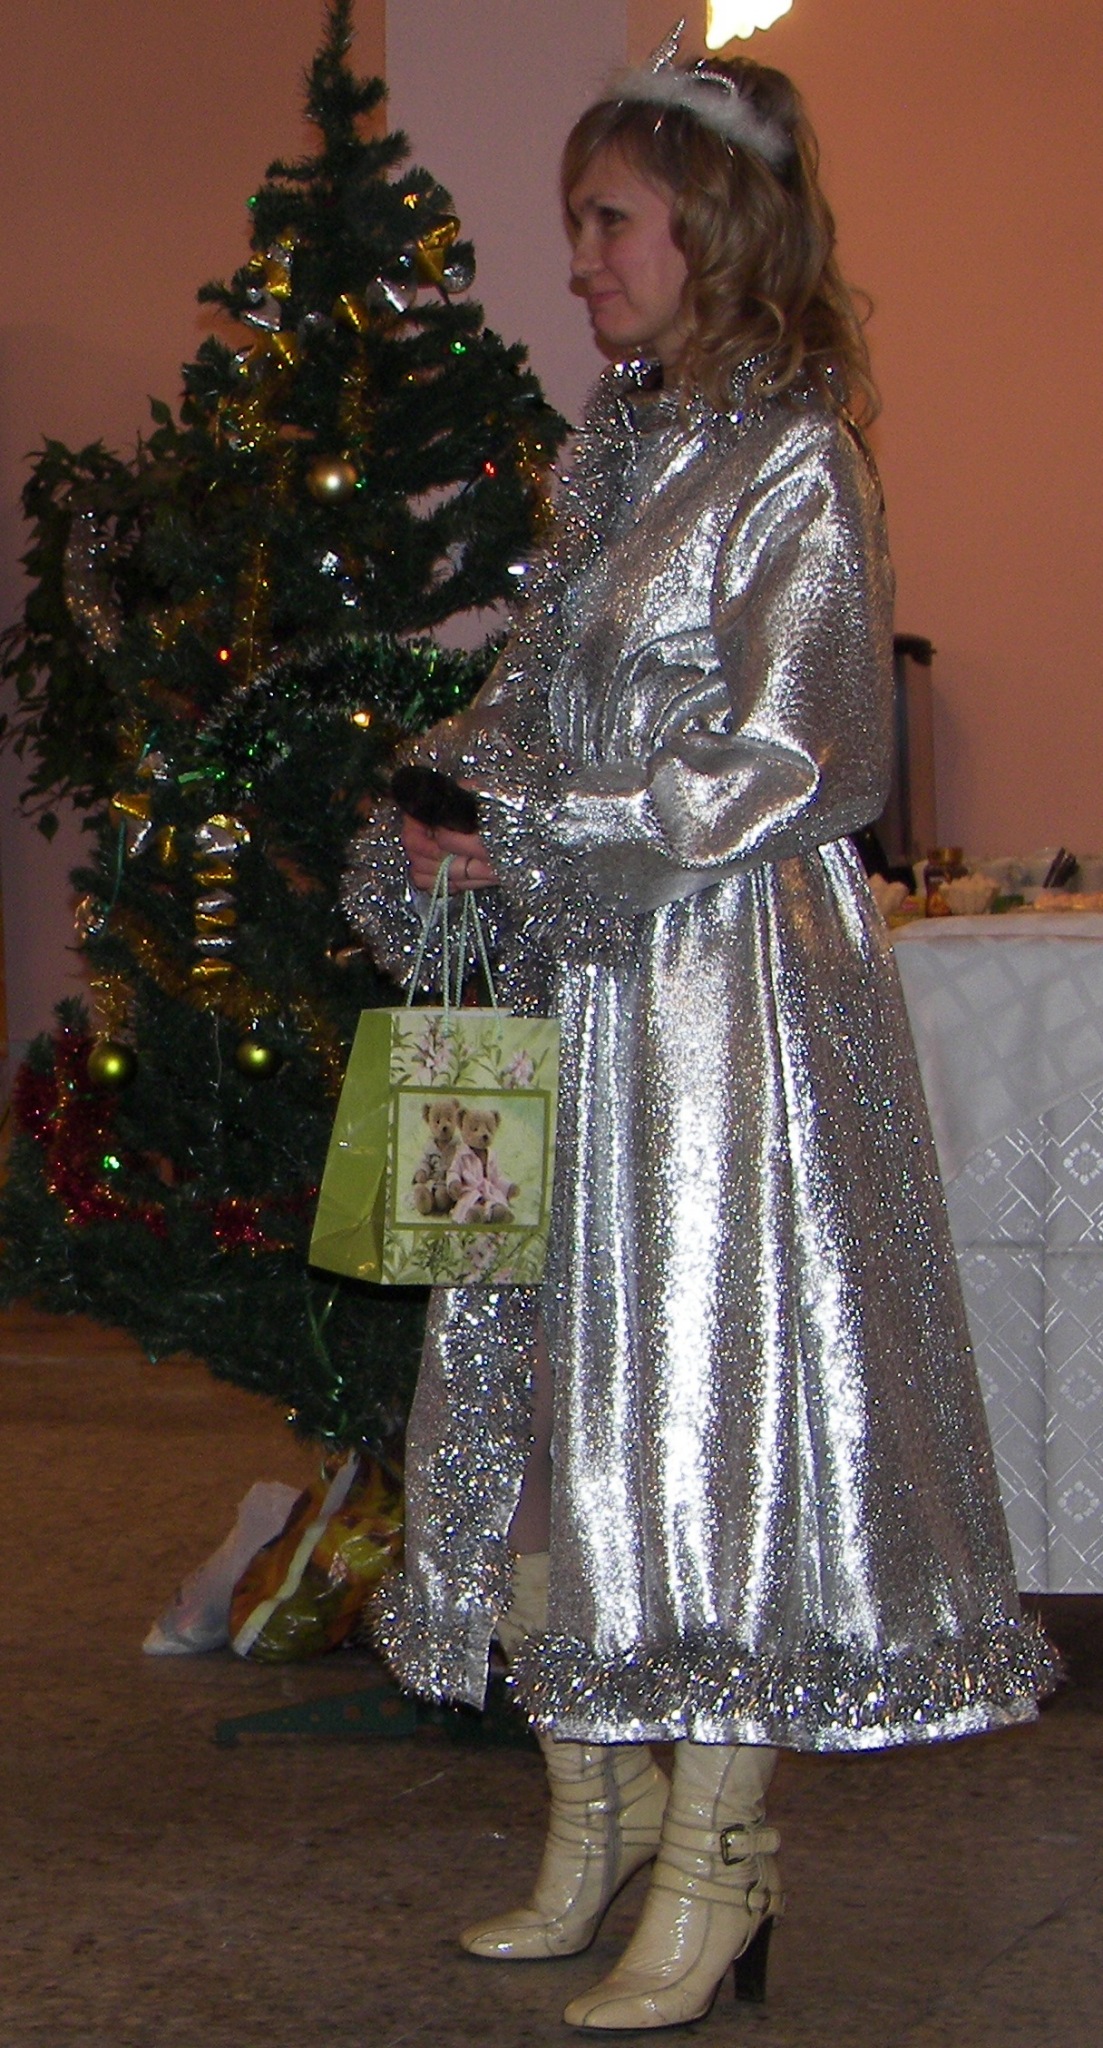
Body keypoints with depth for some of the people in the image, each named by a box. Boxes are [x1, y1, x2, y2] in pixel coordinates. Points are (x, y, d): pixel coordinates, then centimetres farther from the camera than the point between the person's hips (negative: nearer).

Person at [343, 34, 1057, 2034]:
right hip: (576, 988, 8)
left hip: (732, 984, -8)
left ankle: (718, 1864, 5)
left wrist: (514, 844, -13)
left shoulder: (794, 468, -9)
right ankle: (596, 1820, 19)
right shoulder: (610, 459, 15)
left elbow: (765, 773, -14)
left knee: (713, 1385, -4)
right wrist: (445, 797, 1)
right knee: (549, 1381, 8)